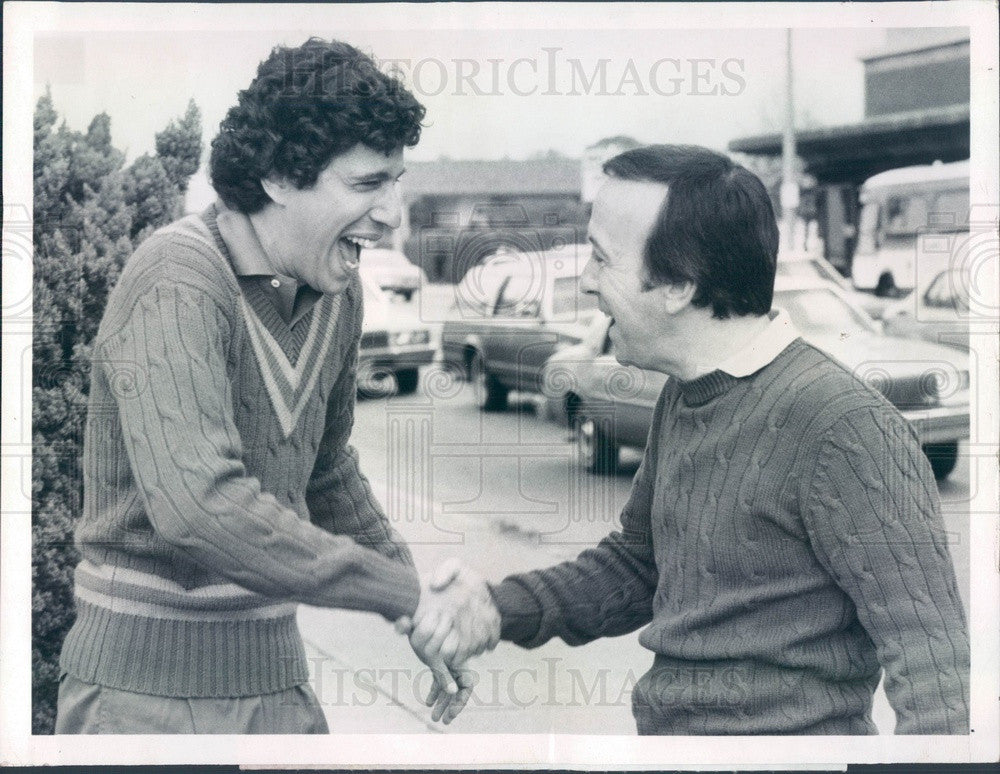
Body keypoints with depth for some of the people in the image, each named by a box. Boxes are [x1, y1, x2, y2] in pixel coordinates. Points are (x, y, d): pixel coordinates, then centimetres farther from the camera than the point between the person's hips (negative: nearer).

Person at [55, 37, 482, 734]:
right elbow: (198, 504, -33)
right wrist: (403, 595, -27)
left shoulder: (337, 291, 4)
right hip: (147, 684, -7)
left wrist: (424, 614, 17)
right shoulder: (178, 280, -20)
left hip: (275, 676, 7)